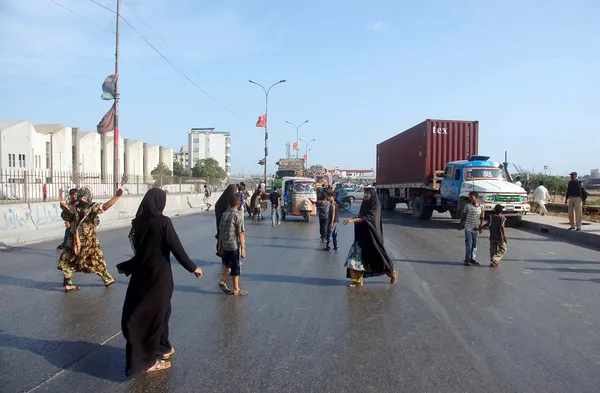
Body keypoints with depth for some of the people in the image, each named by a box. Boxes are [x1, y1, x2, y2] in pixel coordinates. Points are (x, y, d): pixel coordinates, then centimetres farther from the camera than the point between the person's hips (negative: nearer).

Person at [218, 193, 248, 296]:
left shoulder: (225, 214, 4)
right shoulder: (239, 215, -13)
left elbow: (220, 231, 7)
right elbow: (240, 233, -15)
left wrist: (220, 246, 17)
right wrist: (243, 248, -12)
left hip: (225, 245, 6)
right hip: (235, 245, -6)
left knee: (229, 265, 24)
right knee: (236, 268, 6)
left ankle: (223, 280, 12)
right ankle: (236, 289, 15)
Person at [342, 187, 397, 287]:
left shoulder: (376, 206, -12)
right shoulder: (364, 204, 10)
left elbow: (368, 218, -25)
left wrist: (353, 220, -35)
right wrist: (355, 218, -6)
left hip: (372, 235, -6)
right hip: (362, 234, 6)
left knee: (378, 255, 5)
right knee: (357, 255, -4)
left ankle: (393, 273, 28)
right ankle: (357, 280, 1)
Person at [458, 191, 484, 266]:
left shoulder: (481, 206, 0)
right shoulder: (468, 206, -7)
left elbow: (481, 218, 9)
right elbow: (464, 216, 3)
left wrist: (481, 226, -1)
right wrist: (460, 225, 7)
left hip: (476, 229, 3)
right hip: (468, 228, -3)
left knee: (474, 244, 12)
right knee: (468, 245, -6)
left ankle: (472, 259, 23)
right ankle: (467, 260, 1)